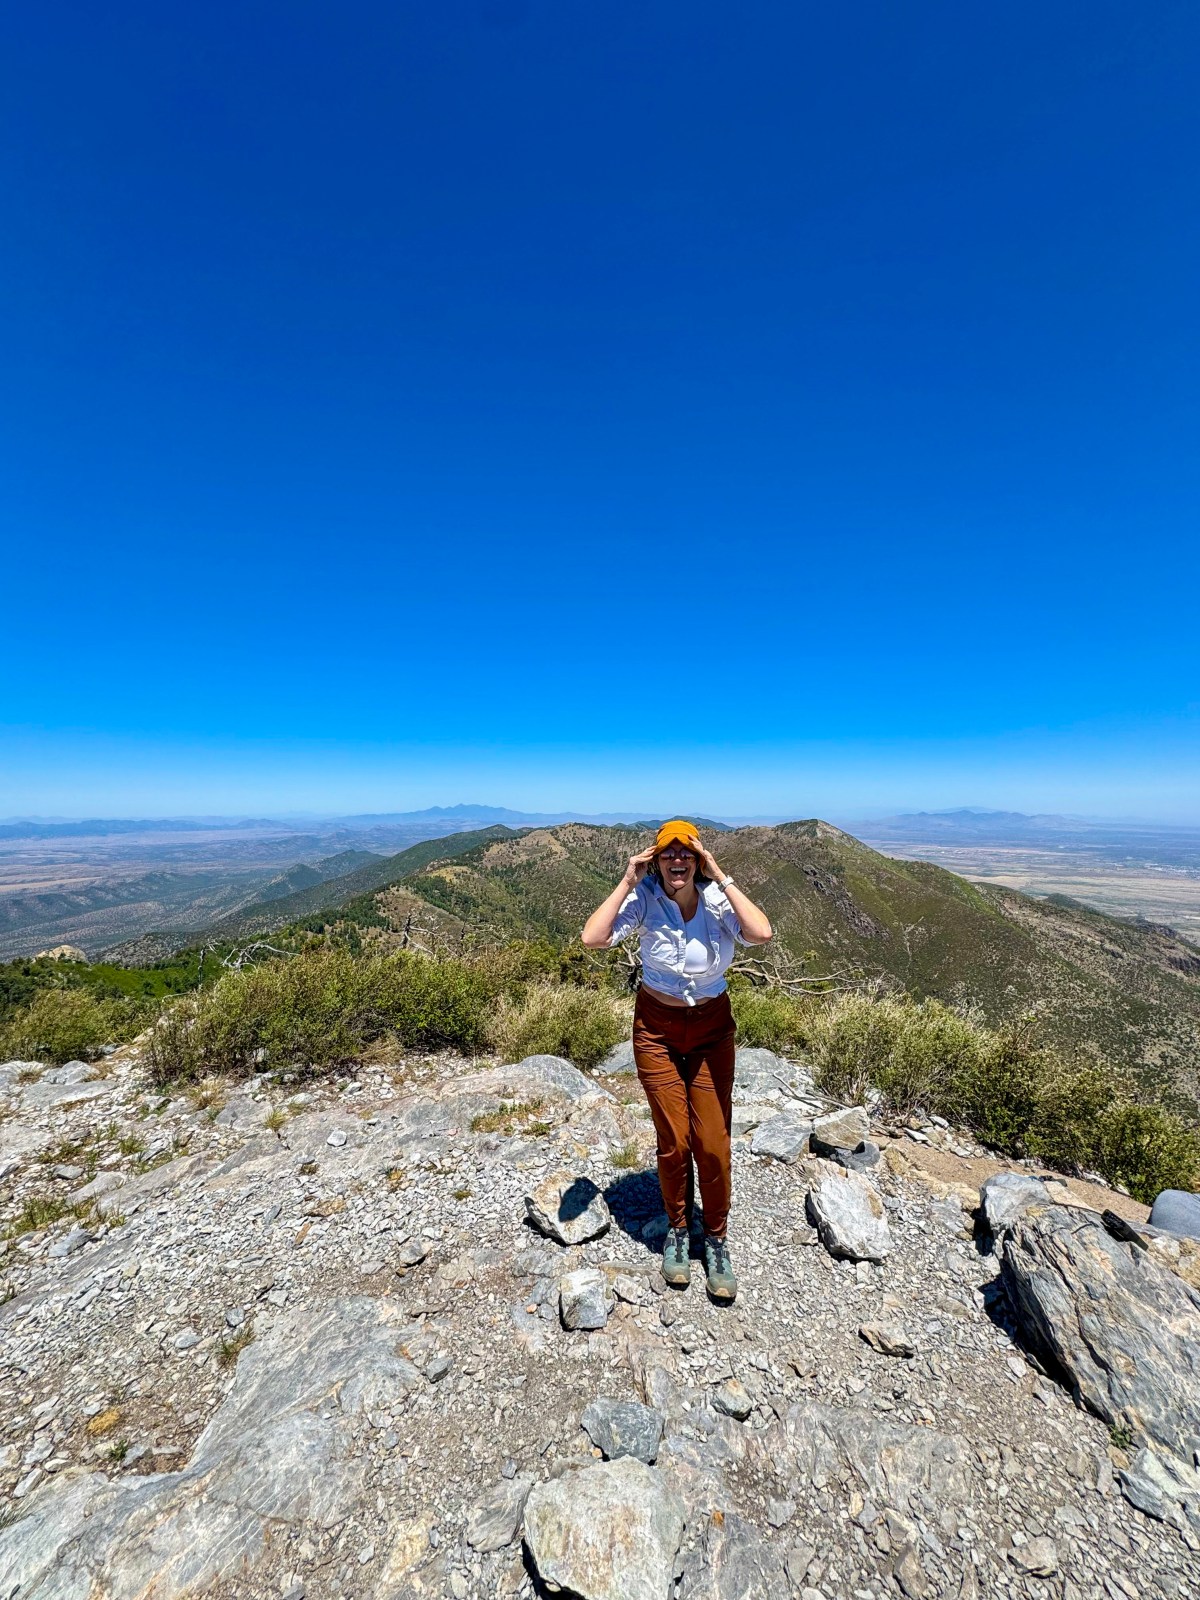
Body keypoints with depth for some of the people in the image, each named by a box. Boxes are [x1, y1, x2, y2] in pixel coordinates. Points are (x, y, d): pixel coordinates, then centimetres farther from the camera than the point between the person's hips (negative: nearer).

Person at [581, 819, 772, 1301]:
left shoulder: (717, 898, -17)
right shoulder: (644, 899, -18)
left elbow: (761, 933, -34)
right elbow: (593, 938, -29)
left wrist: (721, 879, -31)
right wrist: (626, 883, -28)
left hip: (712, 1028, 1)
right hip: (657, 1028, 0)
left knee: (713, 1143, 9)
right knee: (673, 1142, 11)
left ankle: (716, 1239, 36)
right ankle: (678, 1230, 40)